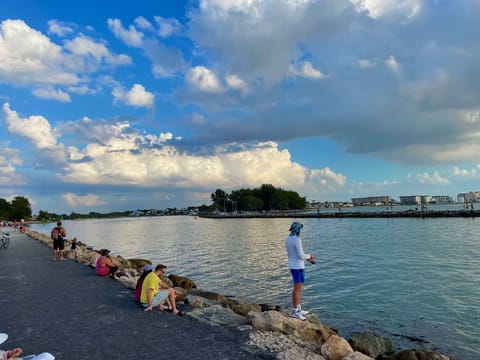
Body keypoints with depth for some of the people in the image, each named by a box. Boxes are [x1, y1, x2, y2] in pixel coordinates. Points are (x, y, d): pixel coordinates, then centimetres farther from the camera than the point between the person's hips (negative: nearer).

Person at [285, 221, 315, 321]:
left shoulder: (287, 239, 9)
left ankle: (298, 309, 25)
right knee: (297, 289, -3)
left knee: (298, 288, 17)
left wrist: (308, 258, 18)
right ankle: (294, 312, 3)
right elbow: (301, 256, -22)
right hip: (298, 267, -9)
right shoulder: (297, 240, -22)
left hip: (293, 266, 9)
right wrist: (309, 256, -1)